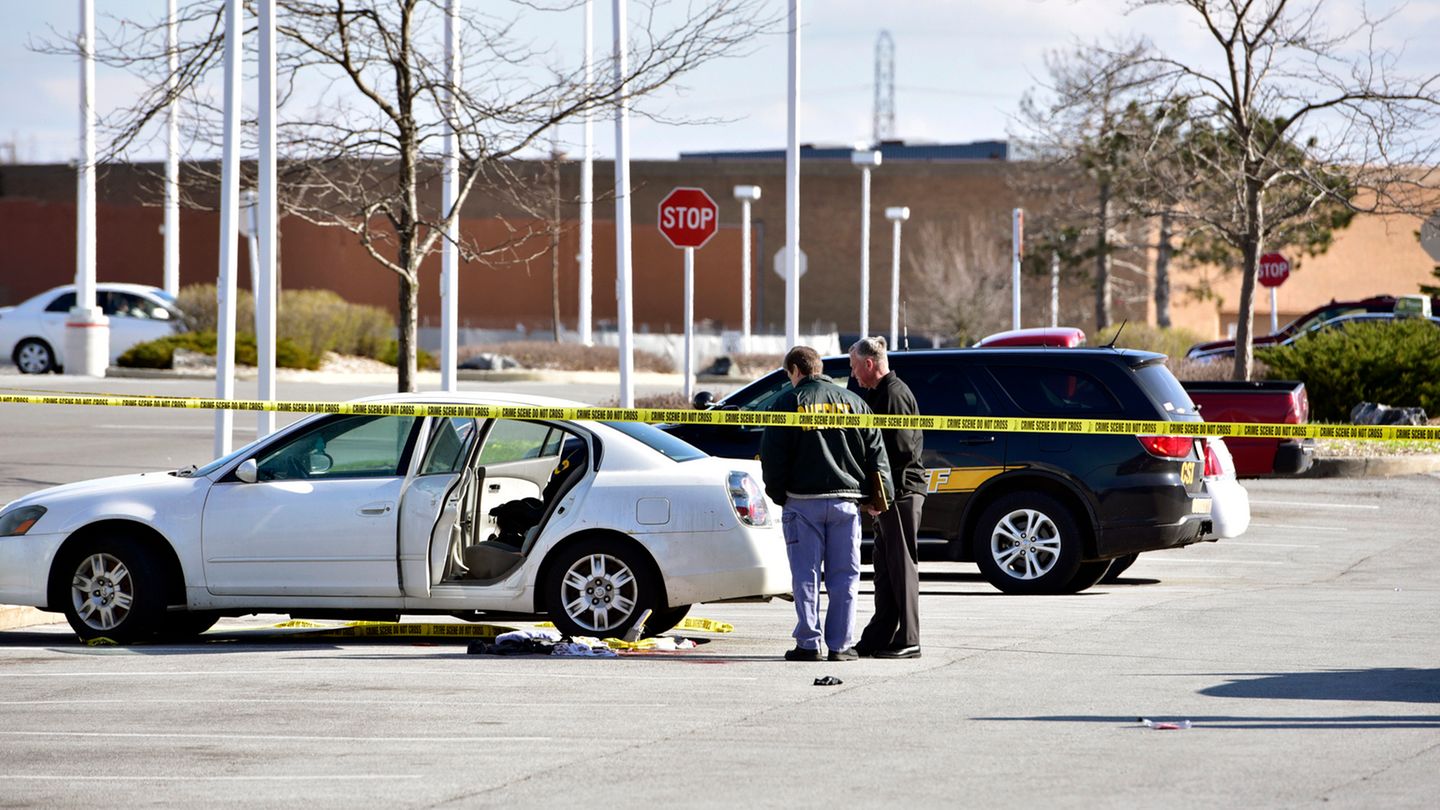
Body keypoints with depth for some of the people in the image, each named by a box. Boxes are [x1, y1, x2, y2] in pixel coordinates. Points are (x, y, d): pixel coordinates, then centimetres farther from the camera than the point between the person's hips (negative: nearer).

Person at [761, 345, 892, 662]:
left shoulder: (788, 403, 0)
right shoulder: (852, 402, 10)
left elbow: (772, 454, -3)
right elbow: (875, 452, 8)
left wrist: (777, 494, 9)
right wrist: (881, 494, 11)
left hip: (802, 501, -2)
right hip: (845, 500, 2)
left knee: (806, 576, 1)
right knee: (844, 576, 6)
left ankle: (808, 644, -2)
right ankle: (840, 644, 4)